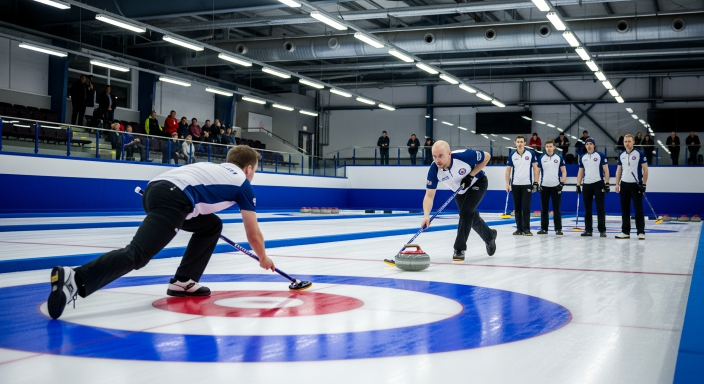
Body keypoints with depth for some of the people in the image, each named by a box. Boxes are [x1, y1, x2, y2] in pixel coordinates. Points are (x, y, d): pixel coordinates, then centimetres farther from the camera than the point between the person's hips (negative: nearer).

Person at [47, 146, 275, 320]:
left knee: (211, 226, 26)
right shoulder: (242, 183, 19)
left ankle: (183, 281, 20)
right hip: (172, 199, -8)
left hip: (156, 188, 9)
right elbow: (254, 234, 22)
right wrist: (264, 258, 39)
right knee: (137, 254, -21)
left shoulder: (214, 168, 36)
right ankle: (75, 279, -41)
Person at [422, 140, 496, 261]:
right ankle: (489, 236, 46)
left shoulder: (464, 156, -39)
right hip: (460, 190, 5)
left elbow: (486, 156, -21)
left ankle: (459, 249, -14)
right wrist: (426, 216, -46)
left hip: (477, 183, -5)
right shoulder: (434, 170, -30)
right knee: (471, 216, 18)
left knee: (466, 212, -22)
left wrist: (471, 175, -29)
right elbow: (429, 196, -29)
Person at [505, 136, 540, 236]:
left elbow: (535, 168, 0)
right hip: (515, 185, 3)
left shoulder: (531, 154, -2)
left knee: (526, 207, -6)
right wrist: (507, 183, 2)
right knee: (517, 208, 7)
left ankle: (526, 229, -2)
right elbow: (508, 169, 8)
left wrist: (536, 182, -5)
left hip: (527, 184, -2)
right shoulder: (512, 155, 3)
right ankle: (519, 228, 14)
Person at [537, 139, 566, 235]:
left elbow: (564, 171, 5)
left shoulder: (559, 158, 2)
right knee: (544, 209, 6)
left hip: (556, 186, -1)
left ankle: (558, 229, 5)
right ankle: (544, 228, 13)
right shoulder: (541, 158, 4)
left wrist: (562, 183, -4)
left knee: (557, 209, 1)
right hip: (544, 186, 1)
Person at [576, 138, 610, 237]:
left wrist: (607, 183, -10)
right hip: (587, 185, 4)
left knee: (600, 208, -4)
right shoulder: (582, 157, 11)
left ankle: (602, 230, -1)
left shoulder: (600, 155, -2)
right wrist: (578, 185, 8)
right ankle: (588, 230, 13)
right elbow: (580, 172, 14)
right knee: (587, 209, 7)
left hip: (598, 184, -4)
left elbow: (606, 170, -3)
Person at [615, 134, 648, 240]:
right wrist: (617, 184, 7)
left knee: (638, 209, -4)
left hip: (636, 185, -5)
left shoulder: (640, 154, -6)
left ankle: (641, 232, 0)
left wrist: (644, 185, -11)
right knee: (625, 209, 8)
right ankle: (625, 232, 14)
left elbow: (645, 170, -6)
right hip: (624, 185, 5)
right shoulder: (621, 155, 9)